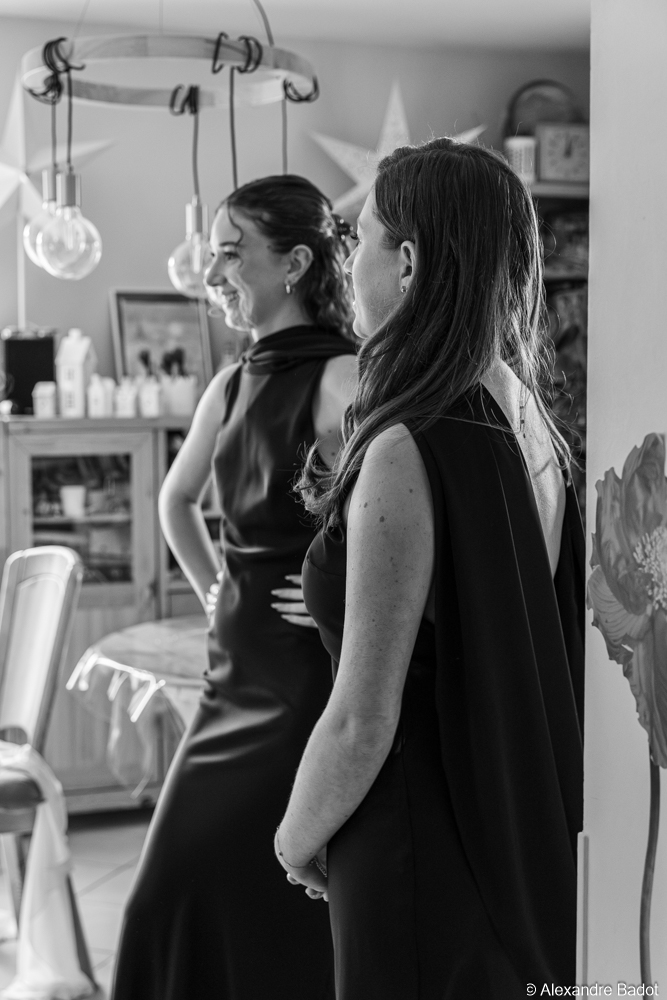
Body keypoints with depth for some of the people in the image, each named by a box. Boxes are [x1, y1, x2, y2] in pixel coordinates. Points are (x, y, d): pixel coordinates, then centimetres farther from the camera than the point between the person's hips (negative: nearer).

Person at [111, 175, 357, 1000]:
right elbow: (176, 500, 28)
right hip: (238, 670, 8)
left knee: (281, 909, 0)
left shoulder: (337, 378, -14)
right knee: (176, 892, 11)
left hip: (310, 673, -8)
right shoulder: (232, 385, 10)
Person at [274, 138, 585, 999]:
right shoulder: (527, 425, 2)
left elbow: (362, 723, -21)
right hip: (516, 833, 8)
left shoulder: (408, 453, -24)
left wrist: (296, 841, -5)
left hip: (423, 854, -8)